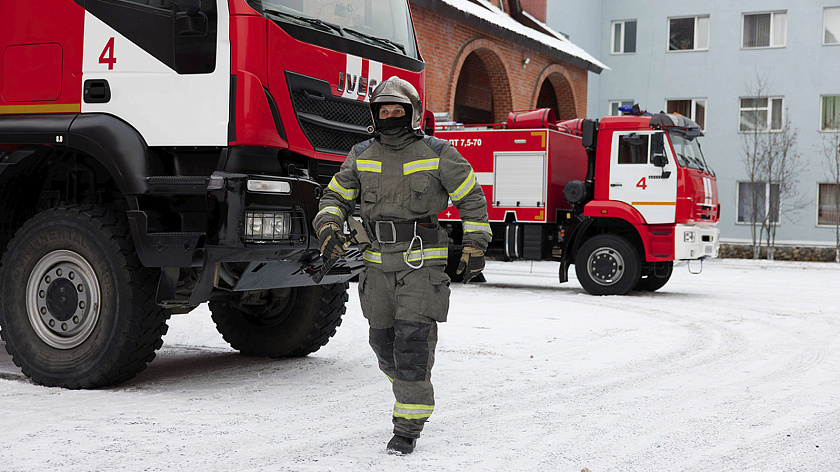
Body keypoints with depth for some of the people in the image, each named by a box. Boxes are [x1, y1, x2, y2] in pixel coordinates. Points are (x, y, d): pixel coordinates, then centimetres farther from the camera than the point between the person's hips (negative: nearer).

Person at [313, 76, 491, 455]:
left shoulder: (437, 154, -3)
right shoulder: (361, 156, 7)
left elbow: (471, 198, 4)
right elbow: (336, 196, 15)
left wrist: (475, 246, -2)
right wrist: (328, 226, -5)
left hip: (423, 263, -4)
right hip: (379, 263, 5)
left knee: (412, 341, -11)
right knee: (384, 342, 12)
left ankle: (408, 427, -3)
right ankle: (413, 390, 40)